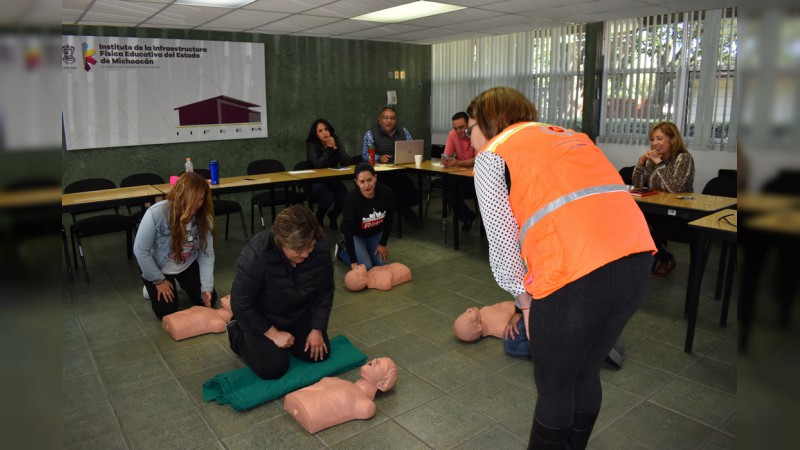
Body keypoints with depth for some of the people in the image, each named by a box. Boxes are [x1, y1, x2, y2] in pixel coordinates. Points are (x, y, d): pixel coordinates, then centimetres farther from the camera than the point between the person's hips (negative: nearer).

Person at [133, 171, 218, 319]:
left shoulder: (203, 217, -22)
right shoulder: (155, 214, -33)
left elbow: (207, 254, -17)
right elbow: (140, 251, -23)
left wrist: (207, 287, -24)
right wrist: (159, 280, -15)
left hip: (187, 265, 4)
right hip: (158, 267, -3)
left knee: (208, 301, -2)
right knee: (166, 311, -11)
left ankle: (177, 283, 27)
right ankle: (153, 286, 22)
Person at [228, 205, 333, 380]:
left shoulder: (321, 248, -24)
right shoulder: (255, 256, -37)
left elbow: (325, 293, -9)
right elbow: (241, 305, -24)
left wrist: (317, 330, -9)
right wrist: (273, 334, -19)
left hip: (301, 312, 4)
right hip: (261, 317, -4)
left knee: (318, 354, 0)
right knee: (273, 368, -13)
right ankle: (238, 334, 14)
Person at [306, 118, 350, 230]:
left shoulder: (336, 141, -1)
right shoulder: (311, 145, -12)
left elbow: (346, 162, -10)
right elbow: (318, 165, -26)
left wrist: (335, 148, -20)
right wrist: (328, 149, -20)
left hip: (333, 180, 4)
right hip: (316, 182, -4)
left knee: (345, 198, -25)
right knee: (328, 198, -32)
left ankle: (333, 216, 11)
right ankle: (318, 219, 3)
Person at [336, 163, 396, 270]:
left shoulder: (387, 192, -26)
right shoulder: (352, 198, -35)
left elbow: (389, 219, -10)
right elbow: (348, 230, -30)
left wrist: (382, 244, -5)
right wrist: (353, 262, -31)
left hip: (375, 232, 4)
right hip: (355, 234, -4)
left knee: (380, 263, -4)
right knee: (366, 267, -15)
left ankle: (363, 248, 25)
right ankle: (342, 249, 12)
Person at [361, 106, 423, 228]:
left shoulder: (404, 132, 15)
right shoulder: (371, 133, 3)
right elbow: (365, 154, -4)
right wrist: (379, 158, -23)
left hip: (401, 171, 3)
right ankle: (409, 214, -9)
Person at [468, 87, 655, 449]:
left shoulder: (492, 155, 6)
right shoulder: (567, 135, 27)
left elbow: (503, 245, 0)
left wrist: (525, 300, 15)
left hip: (576, 274, -7)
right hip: (636, 259, 8)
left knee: (553, 388, 14)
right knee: (585, 376, 26)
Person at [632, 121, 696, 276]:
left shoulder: (683, 158, -12)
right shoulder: (653, 158, 4)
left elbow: (675, 188, -27)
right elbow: (638, 185, 0)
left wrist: (659, 163, -25)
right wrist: (641, 162, -12)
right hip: (656, 211, 5)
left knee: (651, 238, -26)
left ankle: (667, 260, 10)